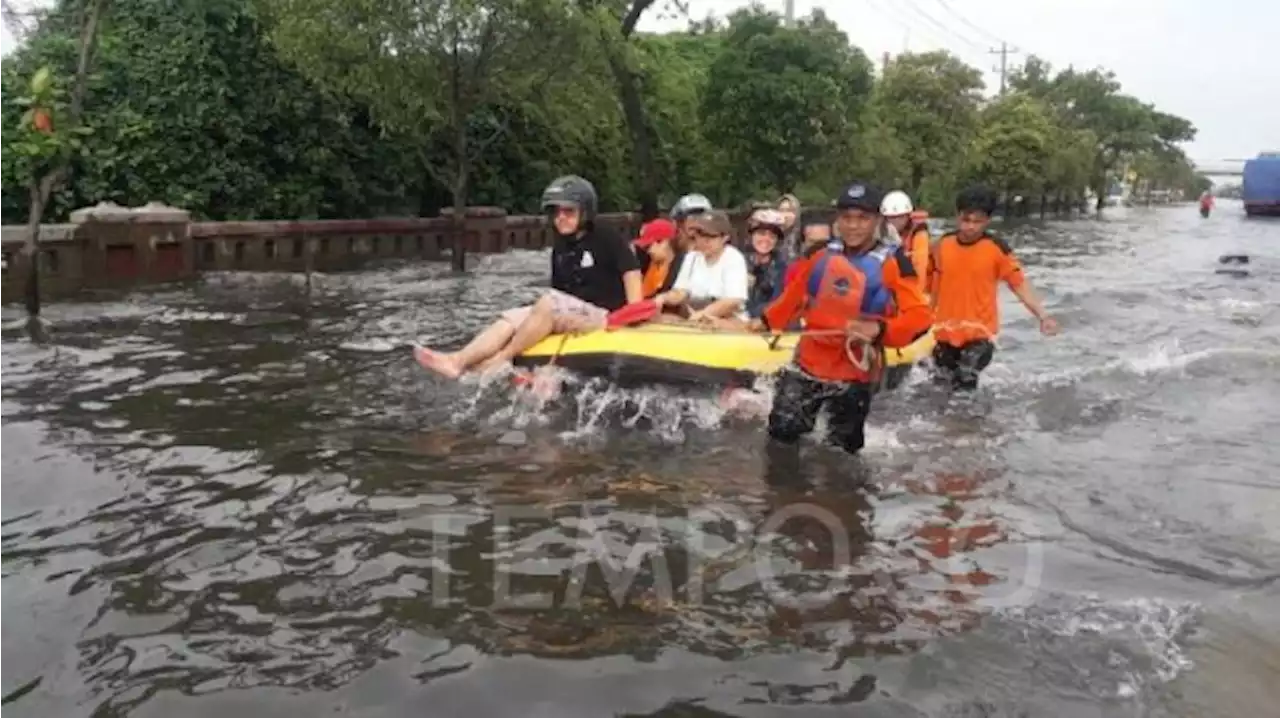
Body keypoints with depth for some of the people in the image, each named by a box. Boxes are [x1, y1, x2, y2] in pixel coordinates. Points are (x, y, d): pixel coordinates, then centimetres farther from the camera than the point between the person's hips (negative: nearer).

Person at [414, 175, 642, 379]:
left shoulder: (609, 240, -6)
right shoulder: (560, 249, 14)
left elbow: (632, 270, -13)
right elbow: (560, 291, 17)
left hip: (604, 317, -7)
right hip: (572, 316, 8)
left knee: (549, 302, -32)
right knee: (511, 318, -11)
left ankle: (501, 360, -26)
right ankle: (457, 361, -30)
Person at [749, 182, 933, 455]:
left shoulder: (892, 262, -11)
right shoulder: (822, 256, 2)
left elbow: (920, 317, -18)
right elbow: (794, 298, 19)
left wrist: (879, 330, -32)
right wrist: (766, 321, 12)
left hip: (853, 376, -3)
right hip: (806, 365, 3)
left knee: (841, 452, 12)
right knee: (781, 433, 3)